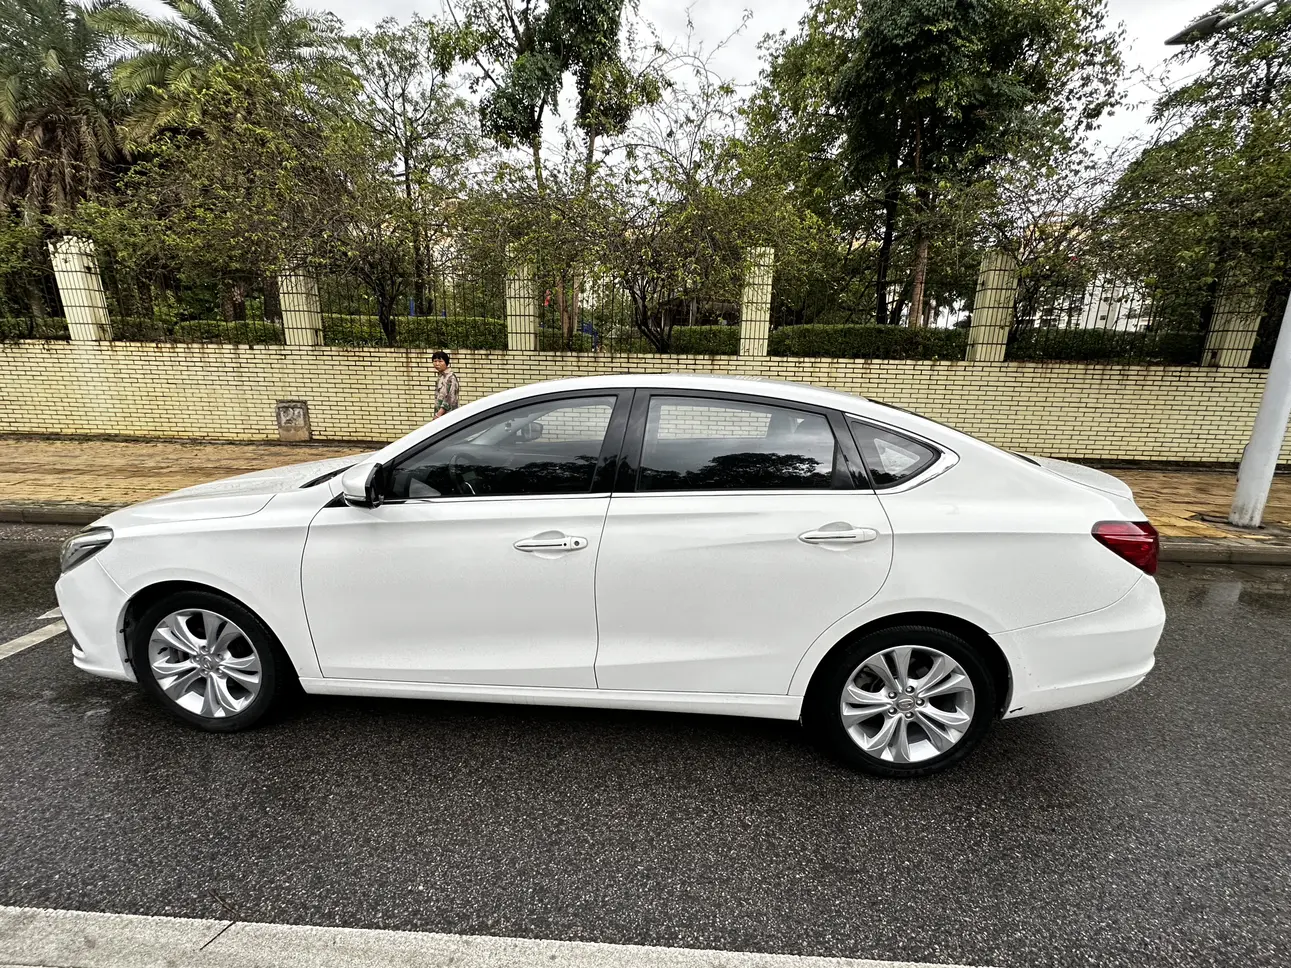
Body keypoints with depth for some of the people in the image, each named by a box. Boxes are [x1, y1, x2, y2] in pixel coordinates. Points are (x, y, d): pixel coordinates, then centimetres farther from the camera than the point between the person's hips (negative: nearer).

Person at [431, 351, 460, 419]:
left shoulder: (450, 377, -11)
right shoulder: (441, 377, 14)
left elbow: (450, 399, -18)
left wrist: (438, 414, -22)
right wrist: (437, 414, 12)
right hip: (440, 415, 8)